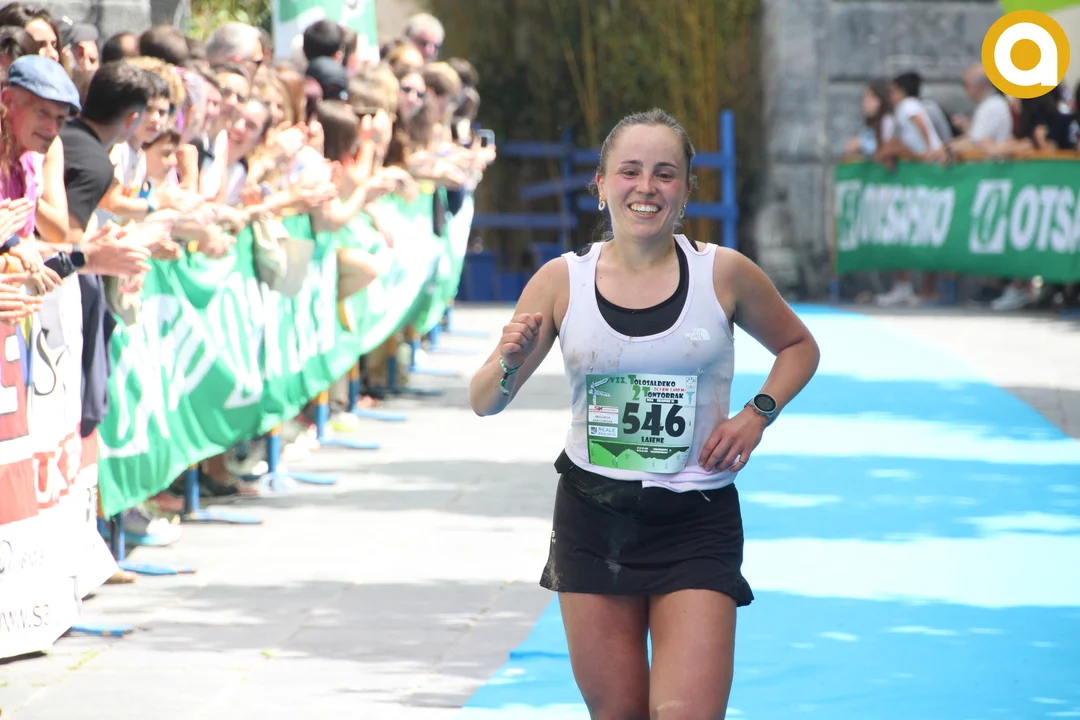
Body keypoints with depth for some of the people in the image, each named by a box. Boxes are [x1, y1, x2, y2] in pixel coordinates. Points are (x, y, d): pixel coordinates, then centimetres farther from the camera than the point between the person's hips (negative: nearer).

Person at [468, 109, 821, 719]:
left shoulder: (723, 274, -3)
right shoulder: (563, 281, -2)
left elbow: (798, 347, 15)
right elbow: (485, 403, 2)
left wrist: (756, 415, -3)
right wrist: (510, 365, -20)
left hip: (695, 524, -2)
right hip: (593, 517, 2)